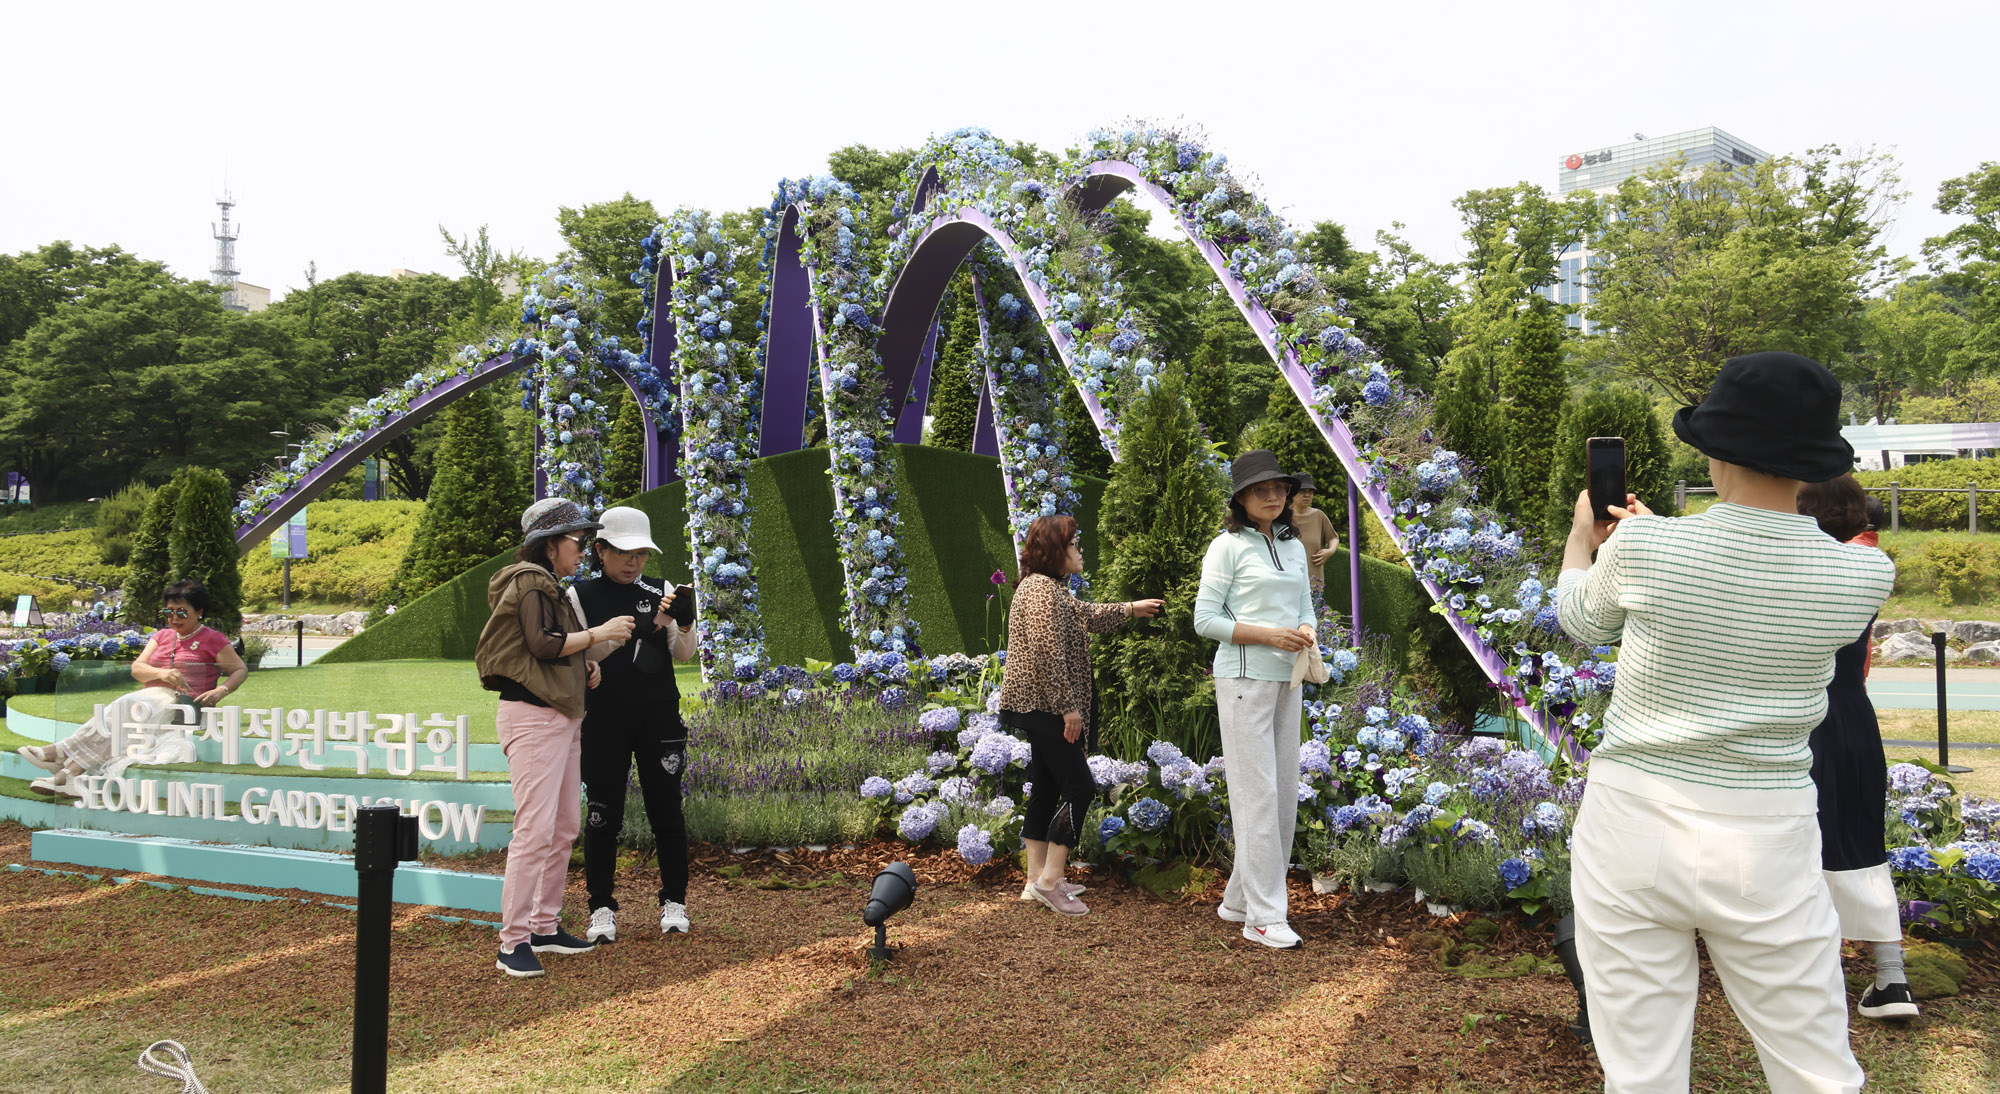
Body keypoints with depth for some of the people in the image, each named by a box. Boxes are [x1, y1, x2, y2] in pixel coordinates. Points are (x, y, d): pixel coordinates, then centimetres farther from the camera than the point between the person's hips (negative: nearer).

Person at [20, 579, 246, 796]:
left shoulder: (212, 639, 6)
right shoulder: (161, 635, 23)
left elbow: (241, 669, 3)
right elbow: (137, 669, 11)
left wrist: (220, 691, -16)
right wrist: (161, 673, -12)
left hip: (185, 705, -5)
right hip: (153, 697, 5)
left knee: (125, 708, -30)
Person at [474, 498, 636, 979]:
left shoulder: (549, 587, 21)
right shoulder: (528, 582, -8)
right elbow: (542, 644, -20)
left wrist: (585, 669, 8)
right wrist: (600, 633, -11)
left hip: (562, 714, 10)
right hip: (533, 716, -10)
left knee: (565, 827, 12)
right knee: (536, 827, -13)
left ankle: (545, 926, 21)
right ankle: (513, 942, -10)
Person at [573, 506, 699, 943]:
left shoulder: (661, 592, 5)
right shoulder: (581, 597, 0)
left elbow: (684, 655, 1)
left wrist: (680, 624, -19)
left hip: (659, 717, 1)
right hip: (604, 721, -1)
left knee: (666, 810, 5)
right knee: (602, 814, 2)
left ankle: (674, 903, 17)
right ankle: (601, 908, 13)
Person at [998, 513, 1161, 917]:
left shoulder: (1051, 588, 17)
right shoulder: (1042, 589, -17)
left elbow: (1086, 614, 34)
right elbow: (1048, 652, -24)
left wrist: (1132, 609, 41)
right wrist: (1068, 706, -21)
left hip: (1040, 708, 11)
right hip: (1045, 707, -11)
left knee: (1046, 788, 12)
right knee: (1079, 786, -9)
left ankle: (1038, 877, 18)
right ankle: (1049, 879, -6)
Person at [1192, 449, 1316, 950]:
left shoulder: (1294, 546, 13)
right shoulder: (1228, 547, -6)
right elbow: (1205, 619, -9)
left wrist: (1306, 633, -4)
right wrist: (1270, 635, -16)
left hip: (1287, 679, 7)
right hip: (1244, 678, -7)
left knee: (1285, 792, 9)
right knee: (1257, 793, -6)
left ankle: (1239, 900, 21)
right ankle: (1263, 917, -1)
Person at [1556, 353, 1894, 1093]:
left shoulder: (1641, 548, -12)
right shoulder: (1862, 575, -7)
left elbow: (1581, 620, 11)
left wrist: (1581, 536, 31)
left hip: (1633, 828, -1)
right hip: (1766, 841, 1)